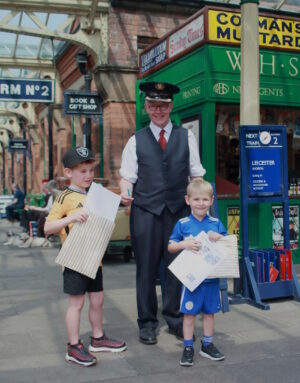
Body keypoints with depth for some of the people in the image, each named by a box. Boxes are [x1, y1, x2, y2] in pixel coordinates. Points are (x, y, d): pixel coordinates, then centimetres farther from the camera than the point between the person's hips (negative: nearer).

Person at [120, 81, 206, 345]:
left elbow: (196, 174, 9)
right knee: (146, 269, 5)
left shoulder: (186, 137, 10)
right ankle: (147, 323, 18)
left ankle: (175, 319, 23)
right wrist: (125, 193, -16)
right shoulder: (136, 141, 8)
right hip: (145, 212, -1)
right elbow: (128, 175, 4)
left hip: (178, 210, 1)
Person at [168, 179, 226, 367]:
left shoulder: (216, 223, 3)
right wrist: (184, 244, -19)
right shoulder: (183, 224, -3)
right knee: (190, 312, 5)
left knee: (209, 311, 15)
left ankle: (207, 345, 30)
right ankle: (188, 348, 18)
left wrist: (220, 238, -12)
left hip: (212, 277, 3)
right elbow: (171, 246, 0)